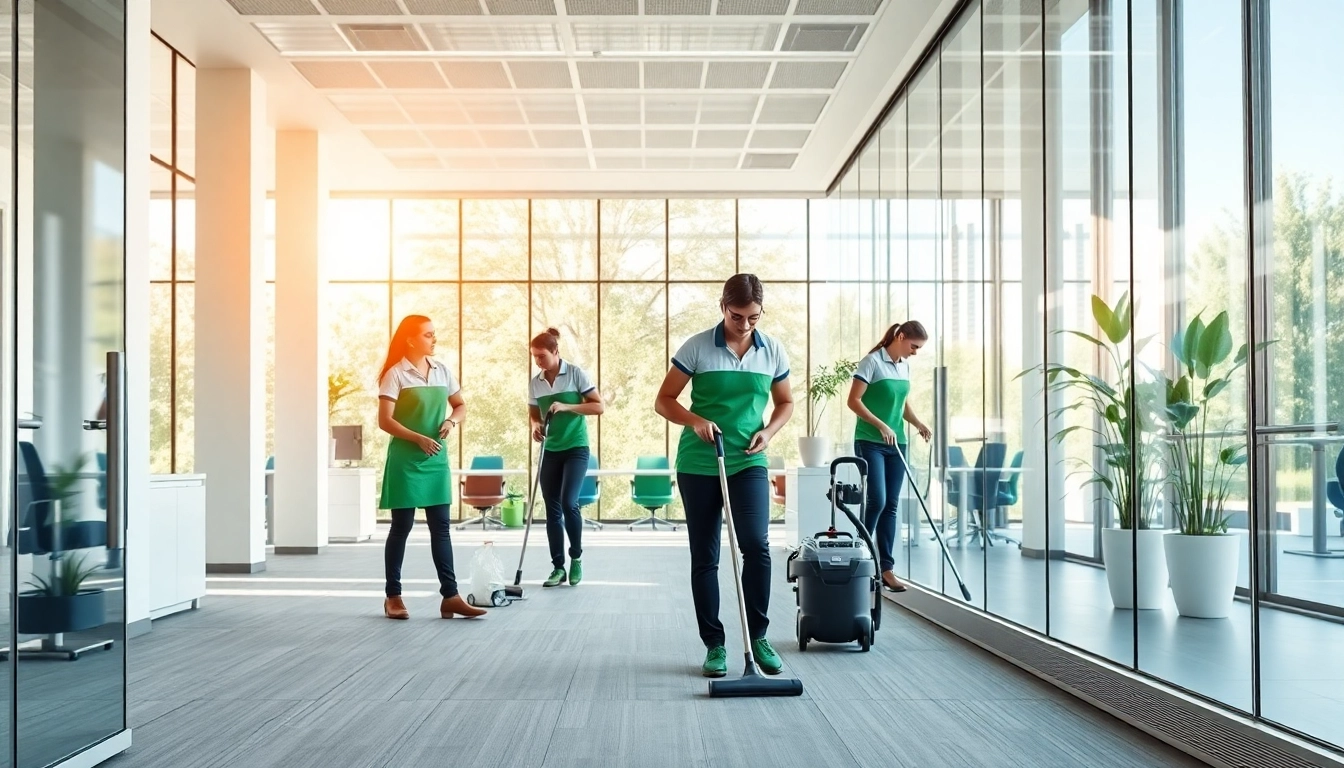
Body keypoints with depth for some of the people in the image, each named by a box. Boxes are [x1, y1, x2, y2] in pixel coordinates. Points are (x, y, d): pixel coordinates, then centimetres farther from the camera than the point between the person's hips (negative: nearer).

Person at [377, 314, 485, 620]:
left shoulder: (441, 370, 7)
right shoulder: (396, 374, -9)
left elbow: (461, 405, 17)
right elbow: (385, 421, -13)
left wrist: (452, 421, -4)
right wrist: (418, 438, -22)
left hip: (436, 458, 5)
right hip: (405, 459, -5)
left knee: (440, 527, 3)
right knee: (401, 527, 2)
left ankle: (450, 596, 4)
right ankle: (393, 596, 13)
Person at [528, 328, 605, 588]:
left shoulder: (576, 374, -7)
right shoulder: (534, 383, 6)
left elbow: (598, 406, -8)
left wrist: (567, 406, -19)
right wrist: (535, 426, -8)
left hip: (575, 449, -5)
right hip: (549, 451, 5)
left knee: (568, 503, -16)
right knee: (552, 509, 2)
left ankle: (576, 557, 5)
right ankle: (558, 567, 9)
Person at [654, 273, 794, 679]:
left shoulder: (773, 351, 3)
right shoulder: (696, 347, -6)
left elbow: (786, 403, 15)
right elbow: (664, 401, -2)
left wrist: (768, 431, -4)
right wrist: (695, 420, -20)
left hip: (748, 463, 1)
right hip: (699, 465, -1)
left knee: (756, 545, -15)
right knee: (704, 557, 4)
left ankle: (757, 637, 0)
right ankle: (714, 645, 14)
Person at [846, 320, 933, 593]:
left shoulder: (905, 366, 10)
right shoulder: (872, 362, -11)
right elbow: (854, 401, -14)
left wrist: (918, 424, 1)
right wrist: (881, 425, -21)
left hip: (897, 443, 7)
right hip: (870, 442, -7)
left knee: (891, 506, 4)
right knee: (877, 501, -14)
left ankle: (886, 567, 6)